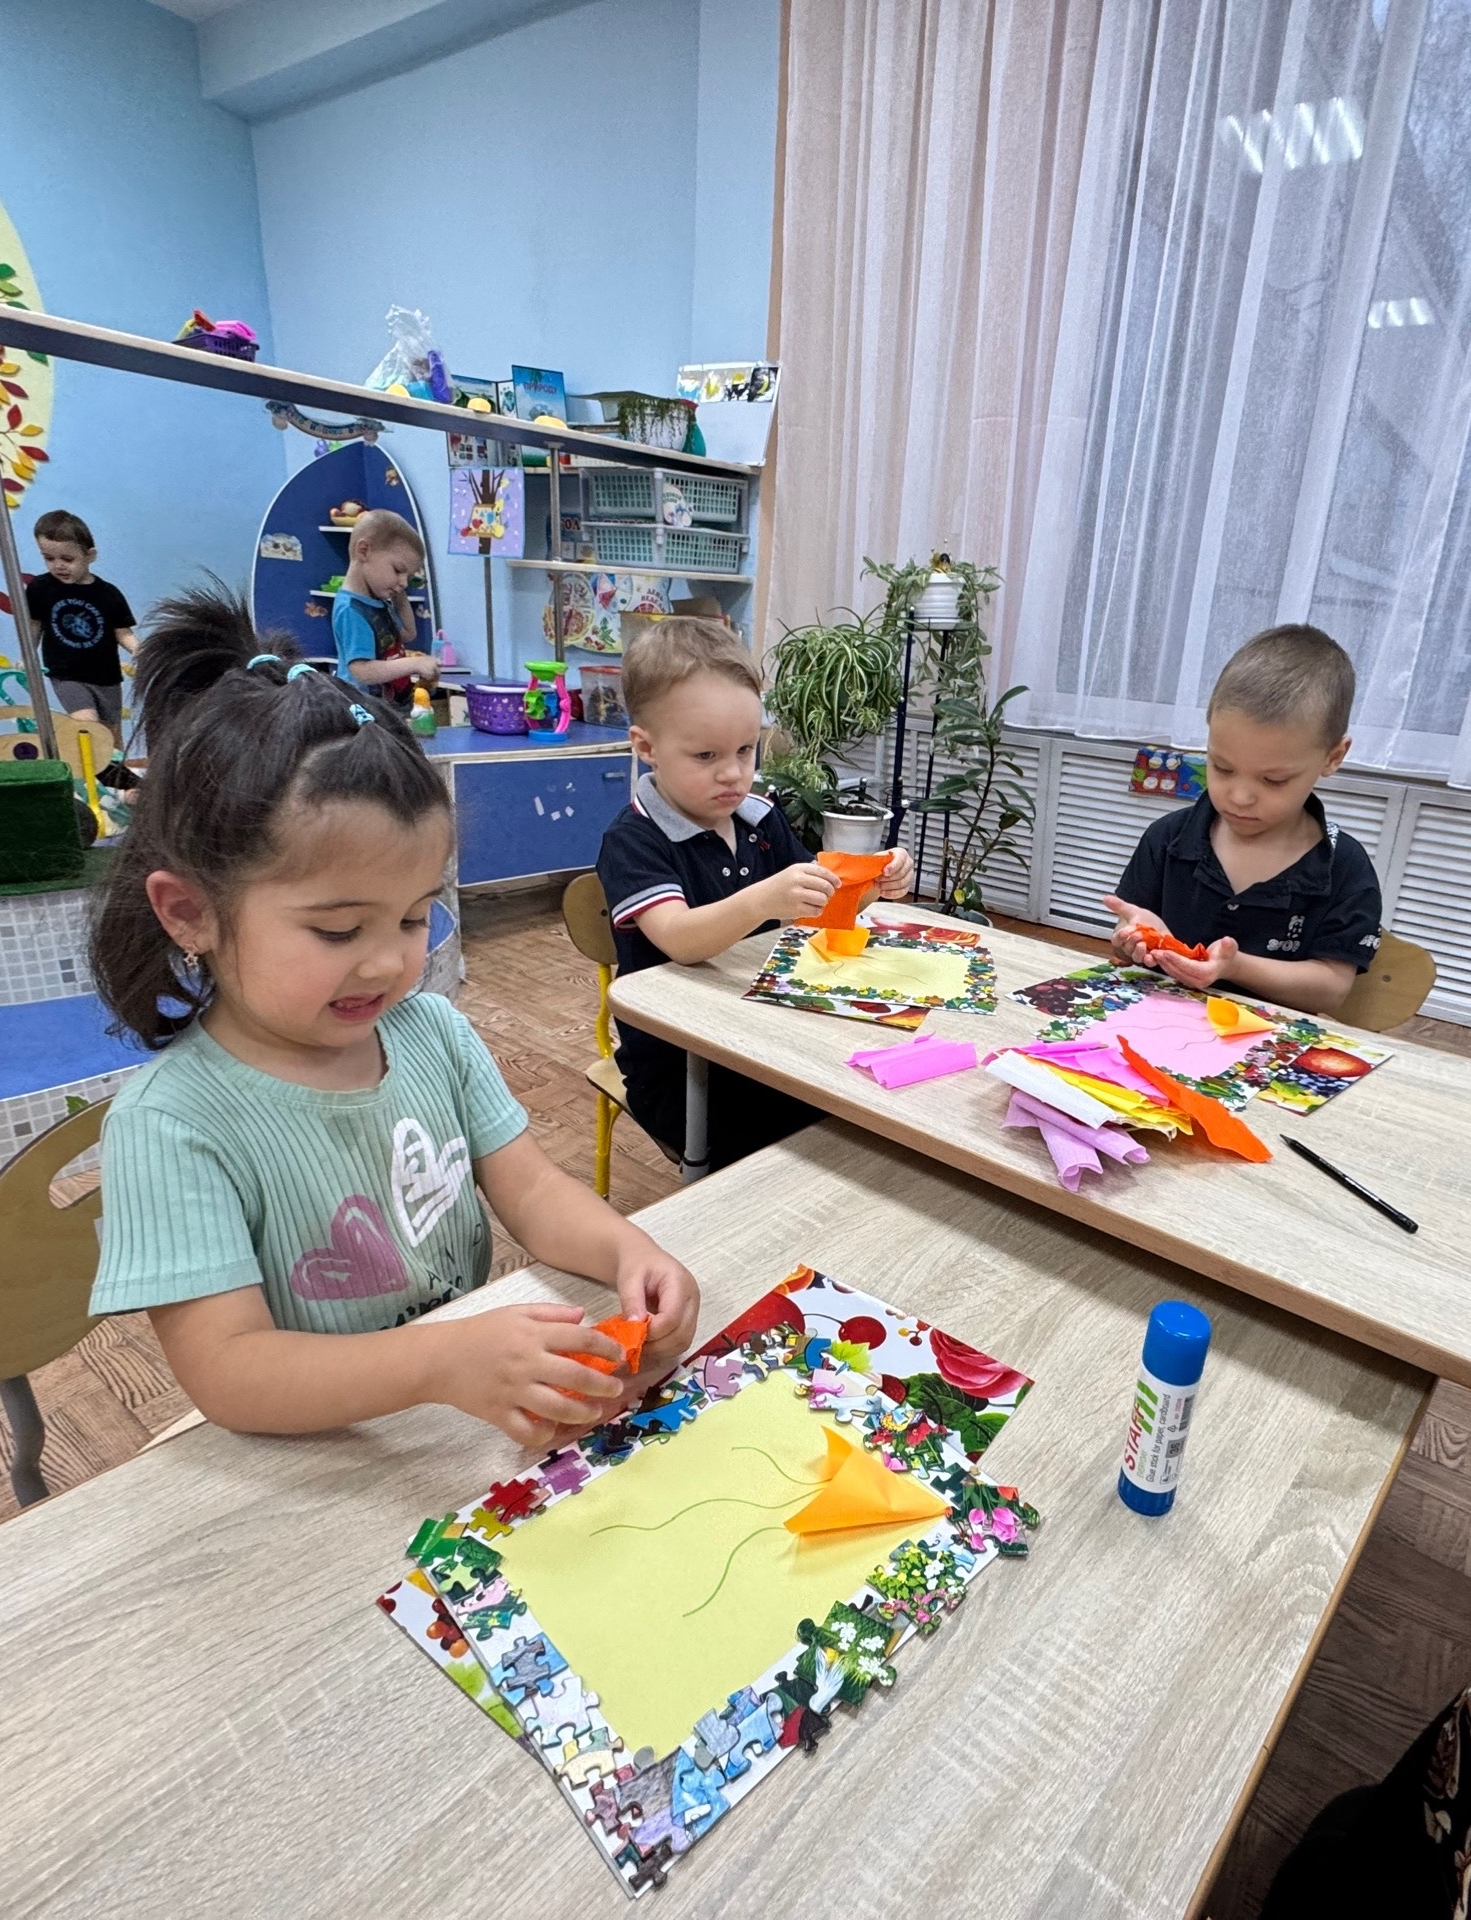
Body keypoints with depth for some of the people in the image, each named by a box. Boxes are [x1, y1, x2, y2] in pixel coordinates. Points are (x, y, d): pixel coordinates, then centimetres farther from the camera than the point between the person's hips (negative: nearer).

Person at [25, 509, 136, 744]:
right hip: (65, 676, -1)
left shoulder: (109, 594, -8)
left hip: (106, 677, 1)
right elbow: (34, 626, 7)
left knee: (112, 733, 12)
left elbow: (123, 633, -4)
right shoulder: (39, 588, -6)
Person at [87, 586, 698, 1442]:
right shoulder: (170, 1128, -18)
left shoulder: (432, 1030, -2)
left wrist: (626, 1249, -22)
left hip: (481, 1412, 4)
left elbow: (532, 1189, -2)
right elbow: (227, 1371, -22)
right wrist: (444, 1363, -36)